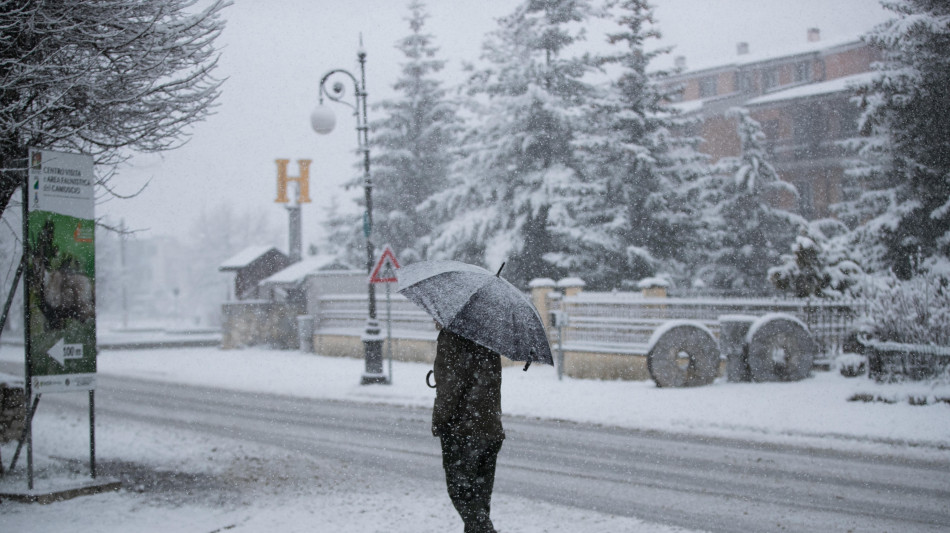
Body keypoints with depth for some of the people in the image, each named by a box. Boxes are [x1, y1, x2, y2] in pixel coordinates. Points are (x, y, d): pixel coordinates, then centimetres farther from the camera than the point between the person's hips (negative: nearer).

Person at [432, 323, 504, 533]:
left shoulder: (451, 337, -13)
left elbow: (450, 385, -17)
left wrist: (439, 421, -9)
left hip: (462, 431, -8)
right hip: (492, 429, 8)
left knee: (461, 492, -1)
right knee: (480, 496, 14)